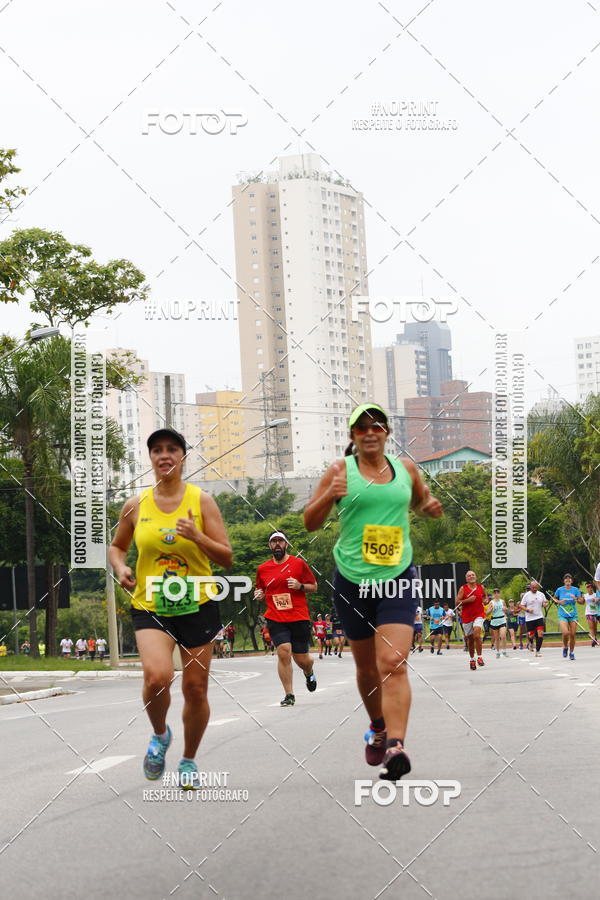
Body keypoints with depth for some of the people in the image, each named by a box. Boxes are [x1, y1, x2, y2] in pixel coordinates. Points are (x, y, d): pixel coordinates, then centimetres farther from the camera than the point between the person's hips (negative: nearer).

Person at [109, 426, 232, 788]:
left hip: (197, 605, 0)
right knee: (157, 677, -23)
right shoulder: (136, 505, 3)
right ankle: (160, 735, 8)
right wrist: (121, 568, -2)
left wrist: (197, 536, -20)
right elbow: (117, 547, 20)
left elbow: (227, 558, -3)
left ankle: (189, 761, 27)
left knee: (195, 688, 5)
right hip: (150, 606, 0)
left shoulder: (201, 500, -2)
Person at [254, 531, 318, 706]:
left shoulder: (298, 563, 2)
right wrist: (259, 594, 0)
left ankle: (309, 674, 41)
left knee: (301, 659, 3)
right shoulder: (262, 569, 8)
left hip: (299, 618, -1)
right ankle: (289, 695, -9)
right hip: (275, 619, 1)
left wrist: (300, 586, -12)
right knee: (283, 652, -17)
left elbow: (314, 587, 7)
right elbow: (260, 590, 24)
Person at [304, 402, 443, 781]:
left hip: (398, 578, 0)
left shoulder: (406, 468, 8)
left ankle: (395, 747, -26)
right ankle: (378, 728, 39)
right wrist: (329, 496, -18)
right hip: (352, 579, 0)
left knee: (394, 663, -17)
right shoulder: (341, 470, 0)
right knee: (367, 666, 12)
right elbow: (310, 522, 1)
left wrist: (429, 507, 3)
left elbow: (421, 499, 27)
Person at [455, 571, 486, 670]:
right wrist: (467, 600, -18)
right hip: (466, 616, 0)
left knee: (477, 634, -23)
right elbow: (457, 603, -6)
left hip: (478, 615, 0)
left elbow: (484, 596, 26)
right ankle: (471, 660, 25)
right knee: (470, 639, 8)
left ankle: (479, 657, -15)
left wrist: (484, 600, 3)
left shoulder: (481, 587, 6)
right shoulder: (463, 589, -1)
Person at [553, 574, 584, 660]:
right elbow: (554, 598, 15)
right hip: (563, 615, -2)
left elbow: (582, 601, 3)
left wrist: (576, 599, -17)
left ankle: (571, 652, 18)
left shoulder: (575, 590, 1)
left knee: (573, 634, 0)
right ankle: (565, 647, 8)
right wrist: (559, 602, -5)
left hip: (573, 615, 2)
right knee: (565, 633, -20)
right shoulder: (559, 590, -1)